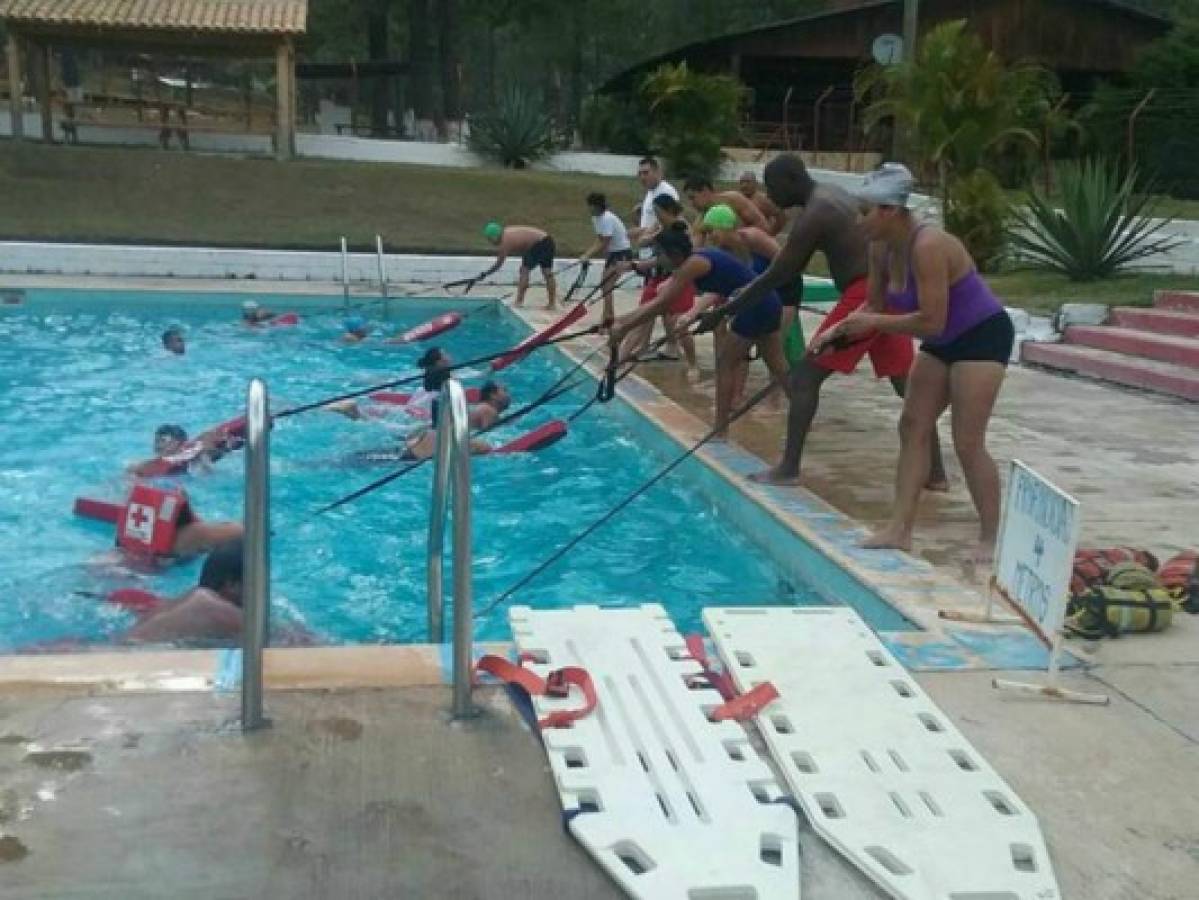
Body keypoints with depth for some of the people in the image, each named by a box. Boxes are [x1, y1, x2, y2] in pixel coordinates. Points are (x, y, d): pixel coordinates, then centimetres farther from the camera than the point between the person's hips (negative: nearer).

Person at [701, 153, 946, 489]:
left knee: (805, 375, -3)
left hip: (865, 296, -10)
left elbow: (776, 276, -11)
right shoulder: (834, 196, 18)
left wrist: (725, 311, -6)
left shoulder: (813, 216, -11)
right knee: (907, 383, 12)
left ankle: (788, 468, -2)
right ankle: (936, 472, 15)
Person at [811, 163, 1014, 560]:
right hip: (943, 342, 9)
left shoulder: (927, 246, -29)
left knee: (967, 443, -10)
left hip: (983, 336, -9)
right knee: (912, 427, 4)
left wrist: (874, 323, -25)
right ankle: (900, 528, 7)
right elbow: (875, 304, 6)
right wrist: (841, 329, -10)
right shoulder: (881, 248, -3)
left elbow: (931, 321, -31)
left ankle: (991, 538, 2)